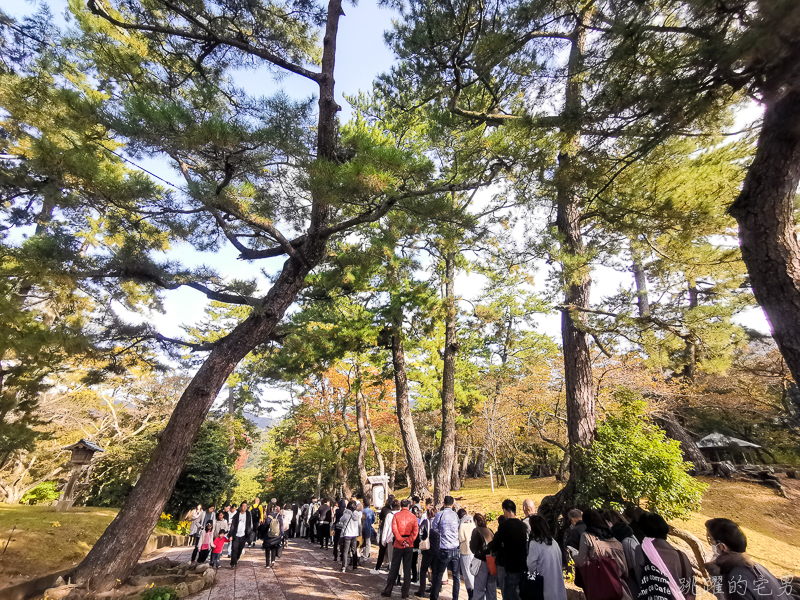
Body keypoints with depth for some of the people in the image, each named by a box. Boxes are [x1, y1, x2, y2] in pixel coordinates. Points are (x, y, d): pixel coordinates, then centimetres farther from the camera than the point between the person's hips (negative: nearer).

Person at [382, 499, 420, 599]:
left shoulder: (396, 515, -3)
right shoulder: (413, 517, 2)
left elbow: (394, 529, -12)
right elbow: (415, 531, -7)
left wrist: (401, 541, -12)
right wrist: (408, 541, -11)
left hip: (398, 544, -1)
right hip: (409, 545, 1)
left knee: (394, 567, 9)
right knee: (407, 568, 10)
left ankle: (388, 590, 14)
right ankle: (405, 592, 13)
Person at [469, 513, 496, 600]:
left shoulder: (476, 531, -9)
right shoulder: (490, 531, 7)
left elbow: (473, 549, -9)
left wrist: (470, 541, 8)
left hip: (482, 562, -5)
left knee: (479, 589, 5)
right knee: (492, 589, 17)